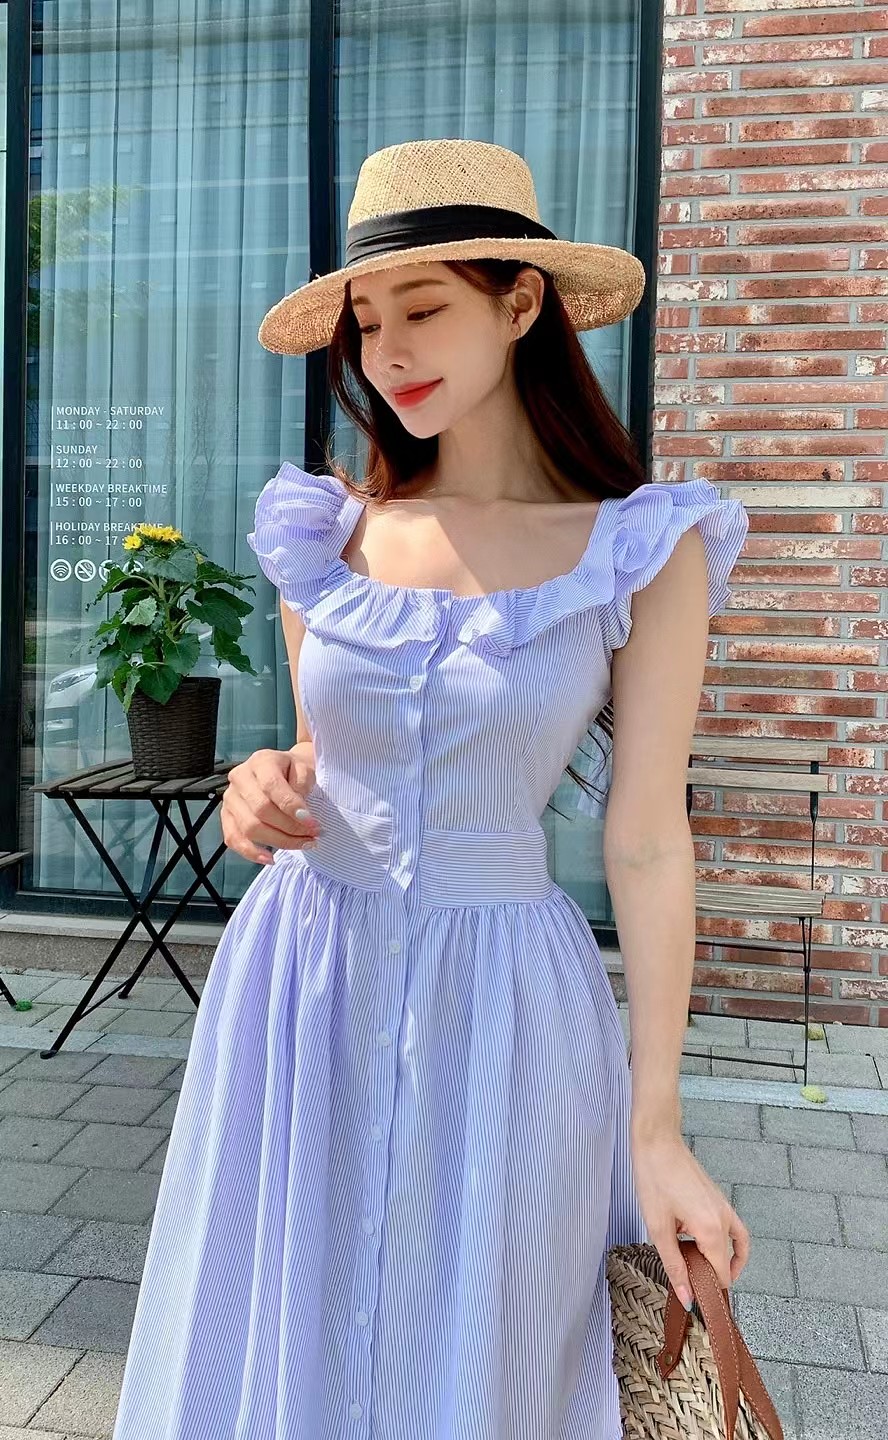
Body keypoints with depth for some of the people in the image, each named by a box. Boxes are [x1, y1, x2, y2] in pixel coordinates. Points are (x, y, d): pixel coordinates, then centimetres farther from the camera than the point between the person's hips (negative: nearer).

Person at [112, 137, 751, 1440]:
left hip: (500, 1006, -3)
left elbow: (645, 845, -7)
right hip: (305, 981, 3)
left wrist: (657, 1130, -6)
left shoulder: (642, 551, -8)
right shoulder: (325, 535, 1)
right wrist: (268, 789, -10)